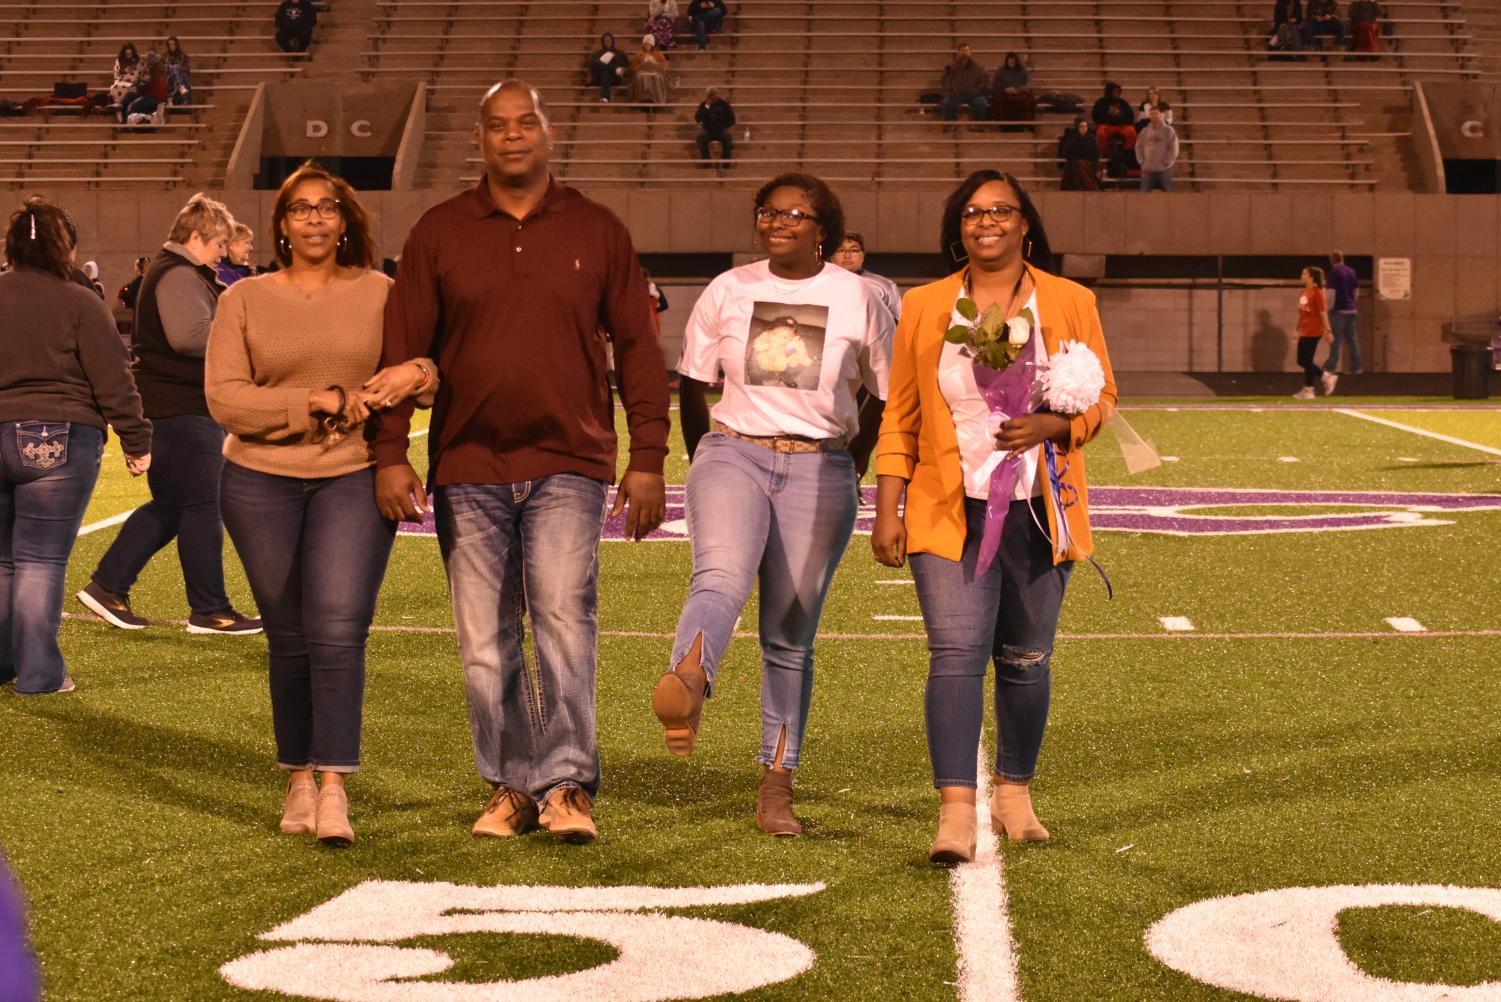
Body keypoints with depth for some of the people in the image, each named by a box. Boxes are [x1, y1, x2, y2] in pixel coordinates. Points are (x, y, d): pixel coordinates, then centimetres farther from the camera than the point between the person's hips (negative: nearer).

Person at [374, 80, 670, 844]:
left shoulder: (597, 231, 7)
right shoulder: (439, 233, 7)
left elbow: (638, 348, 7)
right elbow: (402, 349, 7)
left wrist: (647, 458, 1)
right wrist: (390, 453, -1)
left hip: (568, 467, -2)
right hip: (468, 471, 2)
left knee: (565, 621, -12)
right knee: (486, 642, 4)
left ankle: (567, 782, -6)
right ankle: (510, 786, 14)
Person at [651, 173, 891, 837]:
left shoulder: (856, 298, 5)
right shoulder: (728, 291, 7)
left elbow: (885, 394, 14)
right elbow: (692, 384, 15)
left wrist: (851, 465, 13)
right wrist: (704, 462, 14)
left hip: (819, 471, 0)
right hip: (734, 455, 0)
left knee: (789, 636, 2)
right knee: (720, 579, -30)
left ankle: (776, 787, 10)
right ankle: (685, 687, -61)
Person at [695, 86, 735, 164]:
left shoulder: (724, 104, 4)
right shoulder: (703, 105, 4)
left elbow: (732, 119, 7)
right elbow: (697, 119, -9)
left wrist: (724, 127, -7)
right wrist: (706, 107, -13)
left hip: (721, 131, 0)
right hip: (708, 130, 0)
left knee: (727, 135, -34)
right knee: (701, 135, -33)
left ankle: (726, 160, -25)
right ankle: (705, 161, -29)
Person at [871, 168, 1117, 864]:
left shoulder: (1069, 302, 5)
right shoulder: (924, 307, 6)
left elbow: (1101, 397, 7)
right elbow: (900, 418, 8)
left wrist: (1049, 426, -14)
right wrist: (888, 511, 1)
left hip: (1038, 511, 1)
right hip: (951, 512, -1)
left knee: (1026, 659, 8)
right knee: (956, 650, -13)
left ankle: (1015, 792, 26)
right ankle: (955, 812, -17)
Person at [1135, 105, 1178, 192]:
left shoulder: (1168, 130, -2)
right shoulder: (1144, 131, 9)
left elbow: (1173, 149, -5)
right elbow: (1138, 147, 12)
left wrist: (1166, 163, -11)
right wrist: (1141, 161, 0)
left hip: (1164, 170, -3)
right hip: (1147, 169, 3)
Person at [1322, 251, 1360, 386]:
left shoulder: (1334, 272, -11)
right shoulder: (1352, 272, 10)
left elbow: (1332, 292, -13)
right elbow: (1356, 290, 16)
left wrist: (1329, 309, -7)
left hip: (1339, 310, -6)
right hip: (1351, 310, 6)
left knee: (1335, 340, -6)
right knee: (1352, 339, 10)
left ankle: (1330, 369, -8)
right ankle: (1356, 366, 10)